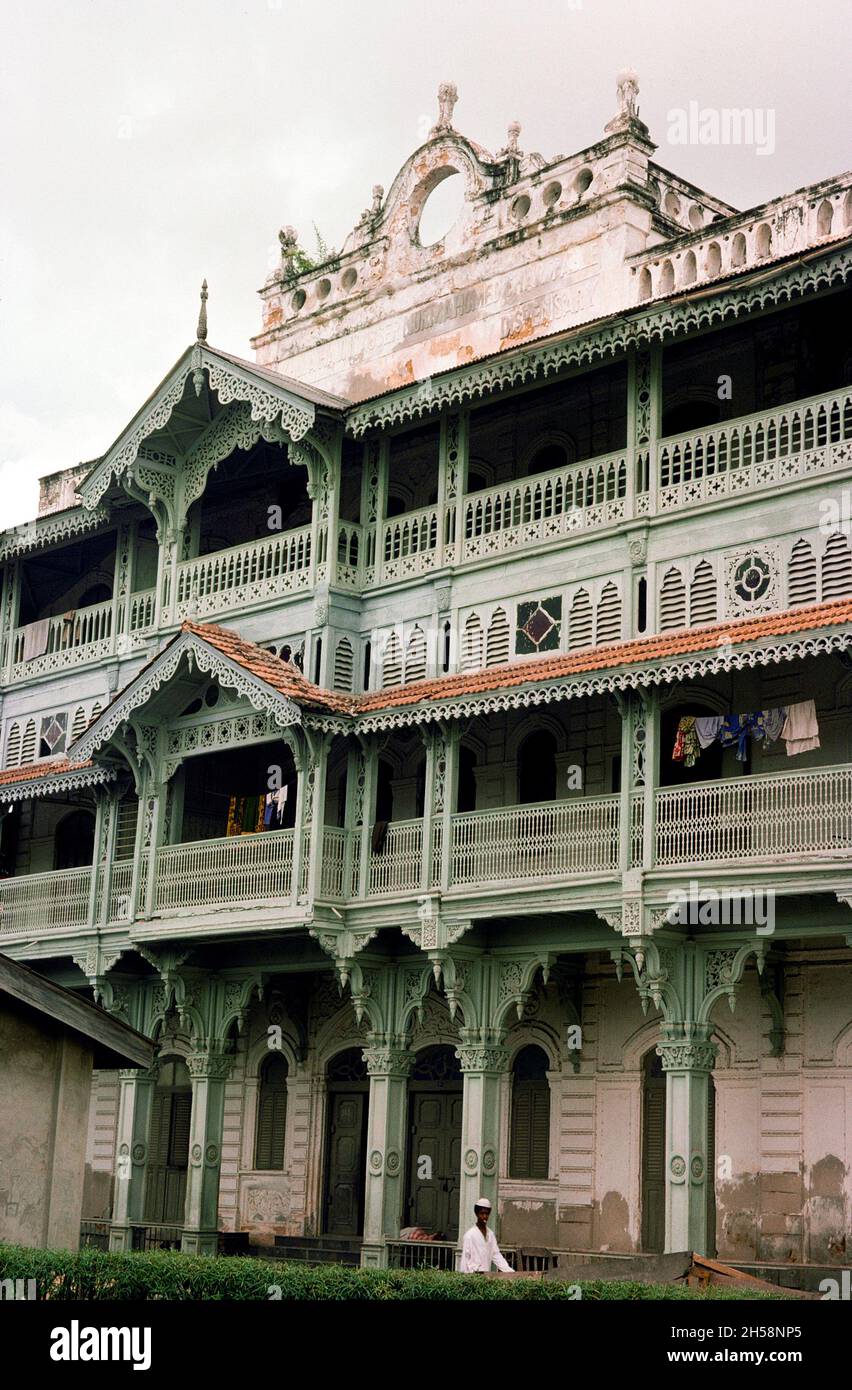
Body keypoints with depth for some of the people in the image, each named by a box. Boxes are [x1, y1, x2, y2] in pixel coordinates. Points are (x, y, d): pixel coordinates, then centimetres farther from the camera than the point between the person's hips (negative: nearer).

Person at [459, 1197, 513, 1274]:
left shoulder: (491, 1234, 12)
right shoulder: (469, 1235, -6)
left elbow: (496, 1255, 9)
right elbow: (465, 1258, -7)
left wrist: (508, 1270, -3)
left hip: (487, 1275, 5)